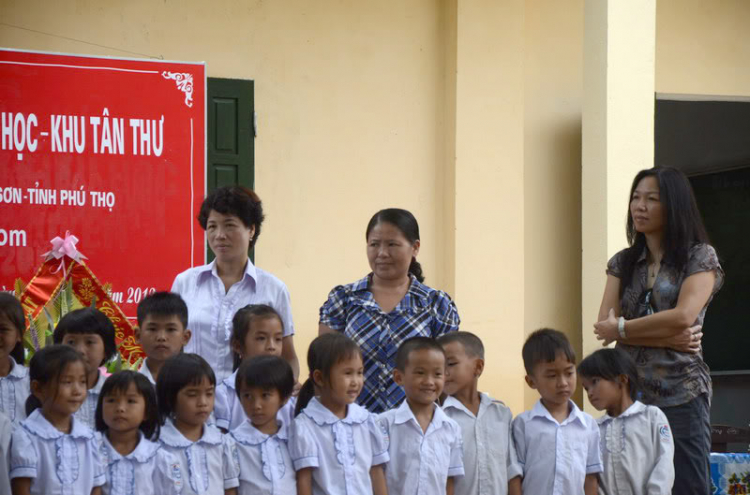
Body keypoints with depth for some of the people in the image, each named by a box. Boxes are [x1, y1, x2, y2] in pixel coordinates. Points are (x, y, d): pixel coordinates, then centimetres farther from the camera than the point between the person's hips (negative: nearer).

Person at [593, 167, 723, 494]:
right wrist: (667, 338, -12)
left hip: (680, 396, -4)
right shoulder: (622, 263, 13)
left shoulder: (700, 257, 1)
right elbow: (605, 324, -1)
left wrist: (622, 328, -6)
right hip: (629, 394, 4)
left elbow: (683, 316, -14)